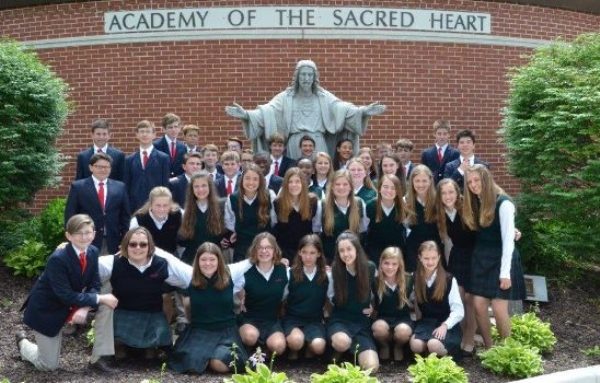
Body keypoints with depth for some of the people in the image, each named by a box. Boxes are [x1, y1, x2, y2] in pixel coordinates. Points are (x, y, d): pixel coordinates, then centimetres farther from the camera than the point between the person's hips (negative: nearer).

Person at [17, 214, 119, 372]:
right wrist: (100, 299, -31)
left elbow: (94, 285, -8)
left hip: (70, 305, 6)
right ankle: (23, 343, 32)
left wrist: (85, 308, -26)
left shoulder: (93, 252, -10)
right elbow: (66, 295, -31)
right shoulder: (57, 259, -30)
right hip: (46, 310, -6)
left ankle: (96, 358, 1)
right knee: (49, 365, 1)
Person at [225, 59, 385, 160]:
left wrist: (364, 111, -16)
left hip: (318, 144, 1)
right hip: (295, 144, -1)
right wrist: (245, 114, -23)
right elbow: (267, 111, -7)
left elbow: (342, 108, -2)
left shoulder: (323, 97, 6)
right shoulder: (286, 97, 2)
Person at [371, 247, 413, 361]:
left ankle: (398, 347, 5)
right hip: (383, 318, 0)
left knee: (403, 331, -33)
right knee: (379, 327, -33)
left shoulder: (408, 280, -3)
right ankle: (384, 346, 3)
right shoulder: (376, 281, -5)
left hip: (402, 319, 0)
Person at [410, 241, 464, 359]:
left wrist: (445, 325, -20)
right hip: (425, 323, 2)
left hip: (446, 324, -2)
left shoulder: (449, 279, -3)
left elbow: (459, 311, -6)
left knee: (434, 345, -34)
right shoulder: (415, 279, 6)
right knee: (415, 345, -31)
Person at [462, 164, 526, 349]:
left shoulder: (503, 203, -15)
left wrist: (505, 272, -19)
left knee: (498, 308, -7)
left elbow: (508, 240, -17)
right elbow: (478, 234, 8)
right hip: (480, 260, 6)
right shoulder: (474, 204, 8)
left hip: (500, 260, -6)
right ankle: (488, 348, 15)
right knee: (479, 306, 2)